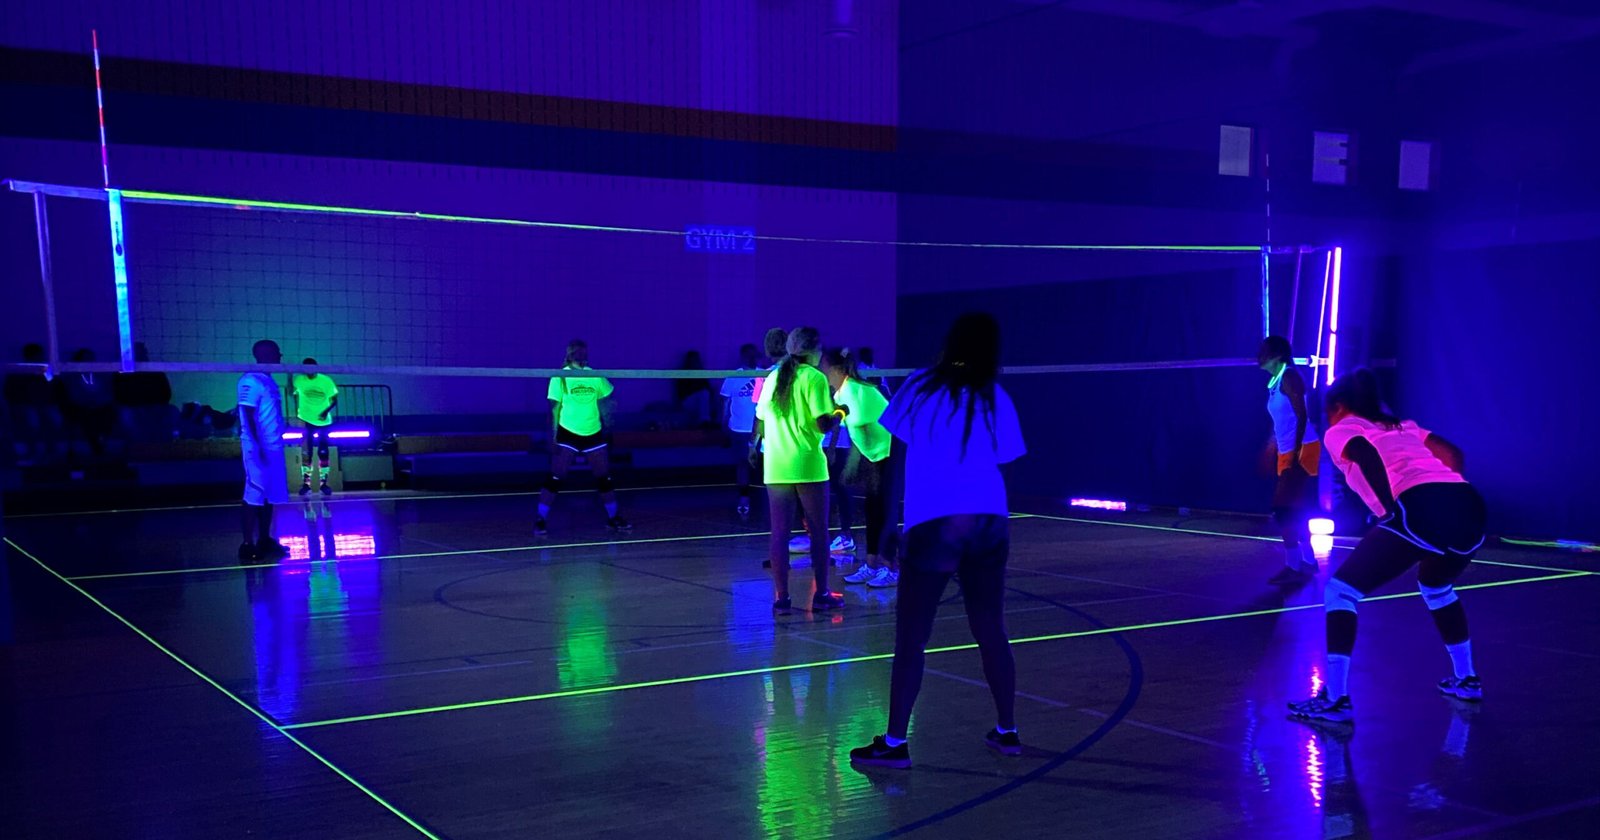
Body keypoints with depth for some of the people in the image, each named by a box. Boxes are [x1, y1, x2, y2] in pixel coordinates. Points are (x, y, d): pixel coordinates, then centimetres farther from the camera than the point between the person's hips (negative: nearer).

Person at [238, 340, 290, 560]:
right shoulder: (251, 381, -11)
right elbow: (249, 416, -16)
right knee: (255, 495, -8)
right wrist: (258, 445, -20)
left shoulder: (269, 381, 16)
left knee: (271, 495, 11)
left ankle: (265, 541, 17)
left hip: (274, 447, 9)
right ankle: (248, 545, -5)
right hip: (258, 448, -9)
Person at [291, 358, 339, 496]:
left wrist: (326, 411, -21)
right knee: (306, 453, -1)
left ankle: (323, 483, 8)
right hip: (306, 421, 0)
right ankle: (306, 483, 3)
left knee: (323, 452, 3)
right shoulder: (298, 380, -3)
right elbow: (295, 396, 11)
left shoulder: (326, 380, -5)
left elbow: (334, 400, -4)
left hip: (324, 422, 0)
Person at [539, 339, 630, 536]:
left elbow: (603, 403, 17)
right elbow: (554, 408, -7)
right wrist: (554, 436, -12)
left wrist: (606, 426, 8)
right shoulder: (560, 377, -6)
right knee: (556, 477, -8)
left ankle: (613, 518, 23)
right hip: (568, 433, -4)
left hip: (593, 433, 4)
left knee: (605, 477, 8)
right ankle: (541, 520, 0)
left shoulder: (595, 376, 5)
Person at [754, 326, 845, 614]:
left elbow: (761, 426, 12)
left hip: (775, 468, 5)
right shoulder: (814, 378, -8)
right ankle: (821, 595, 14)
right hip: (808, 466, -5)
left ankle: (781, 598, 4)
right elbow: (824, 424, -16)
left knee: (779, 533, 6)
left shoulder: (772, 378, 9)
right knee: (818, 532, 8)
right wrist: (839, 413, 4)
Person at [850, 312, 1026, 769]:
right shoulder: (996, 400, 7)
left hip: (931, 525, -3)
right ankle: (1007, 732, 24)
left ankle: (895, 742, 2)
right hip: (988, 524, 3)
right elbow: (1003, 466, 6)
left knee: (910, 638, 0)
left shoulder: (920, 387, 1)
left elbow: (895, 456, 2)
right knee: (992, 632, 14)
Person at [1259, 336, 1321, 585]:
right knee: (1293, 512, 13)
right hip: (1288, 453, 9)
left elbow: (1301, 416, -18)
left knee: (1284, 510, -12)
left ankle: (1293, 567, -11)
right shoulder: (1275, 382, 15)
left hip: (1302, 451, -9)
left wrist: (1296, 452, -23)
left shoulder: (1289, 376, -11)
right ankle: (1308, 561, 23)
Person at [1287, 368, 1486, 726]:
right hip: (1468, 505, 7)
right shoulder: (1403, 425, 35)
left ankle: (1335, 699, -5)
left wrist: (1389, 509, -7)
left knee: (1341, 590, 3)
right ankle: (1466, 680, 42)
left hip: (1420, 511, -7)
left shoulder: (1339, 431, 15)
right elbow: (1453, 455, 25)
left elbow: (1367, 455, -8)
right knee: (1436, 585, 37)